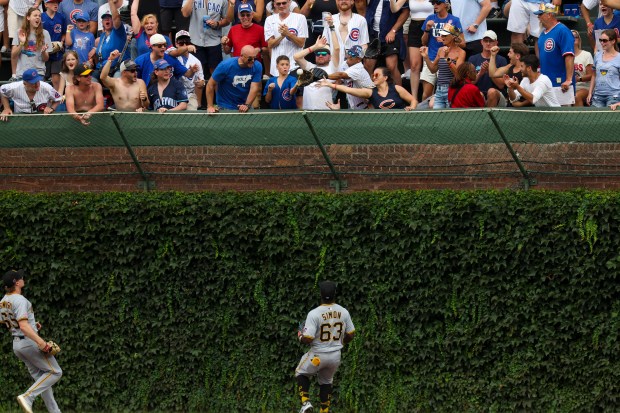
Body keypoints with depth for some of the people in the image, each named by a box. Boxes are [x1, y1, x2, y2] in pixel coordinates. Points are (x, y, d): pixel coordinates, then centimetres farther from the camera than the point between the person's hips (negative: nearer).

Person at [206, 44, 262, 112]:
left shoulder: (257, 66, -8)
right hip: (225, 107, -3)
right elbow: (210, 85, -7)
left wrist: (247, 105, -26)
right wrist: (210, 106, -11)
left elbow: (254, 88, -12)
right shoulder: (225, 65, -13)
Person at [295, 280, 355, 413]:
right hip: (336, 356, 4)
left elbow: (307, 339, -23)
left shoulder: (314, 314, -21)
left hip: (318, 355, -4)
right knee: (326, 381, 25)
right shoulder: (343, 312, -6)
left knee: (301, 373, 22)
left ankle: (305, 402, 5)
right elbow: (351, 335, 4)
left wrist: (301, 336, 1)